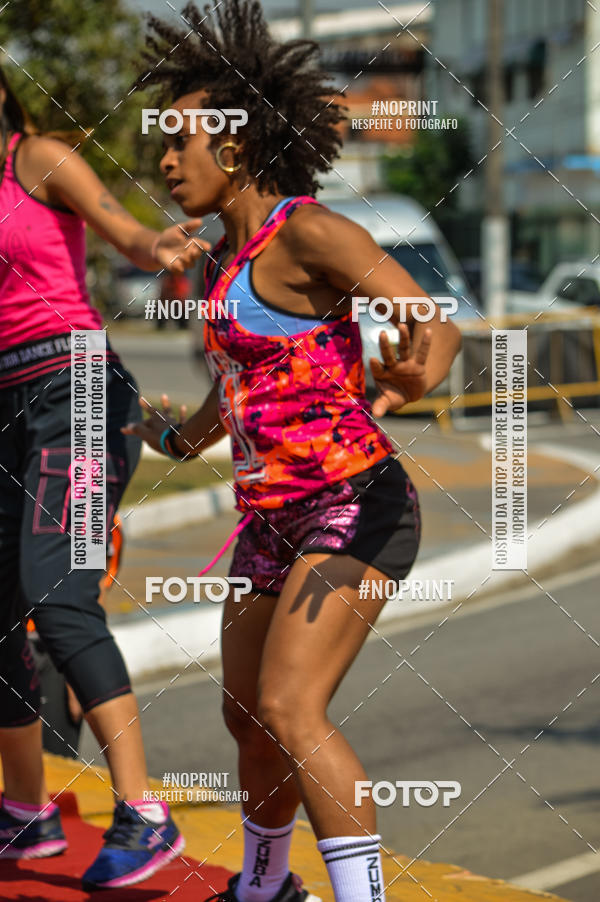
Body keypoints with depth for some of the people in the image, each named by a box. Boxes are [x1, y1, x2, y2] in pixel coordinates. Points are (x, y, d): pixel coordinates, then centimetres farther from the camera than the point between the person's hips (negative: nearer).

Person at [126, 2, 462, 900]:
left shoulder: (311, 232, -15)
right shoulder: (230, 255, 11)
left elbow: (440, 329, -24)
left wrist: (407, 382, -47)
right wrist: (183, 438, 45)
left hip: (352, 505, -9)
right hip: (274, 518, 9)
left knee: (290, 709, -23)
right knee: (247, 715, 19)